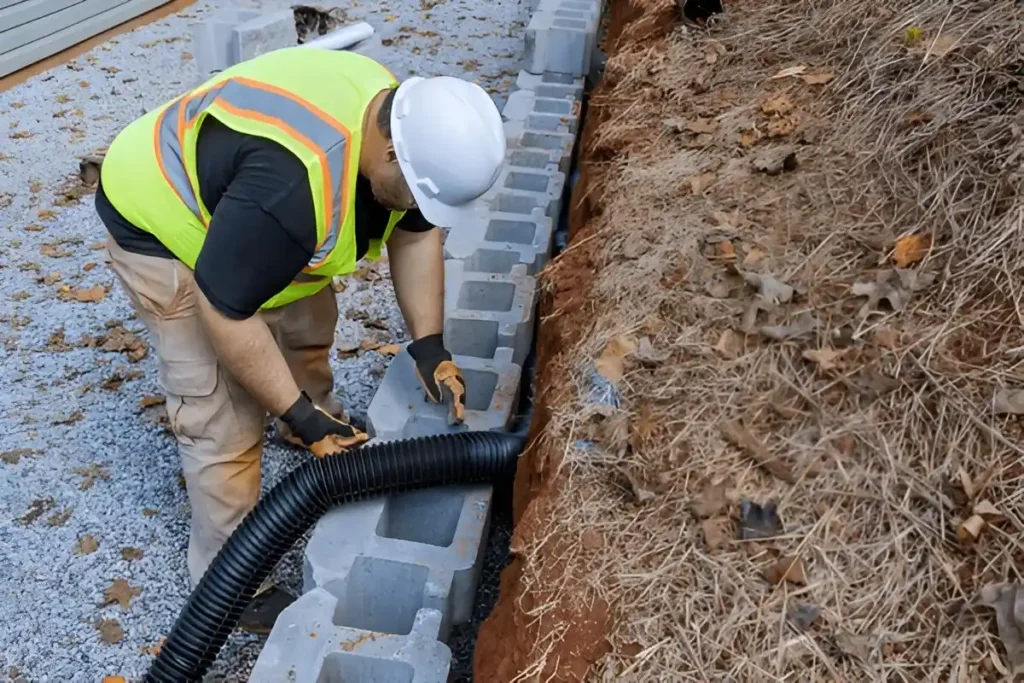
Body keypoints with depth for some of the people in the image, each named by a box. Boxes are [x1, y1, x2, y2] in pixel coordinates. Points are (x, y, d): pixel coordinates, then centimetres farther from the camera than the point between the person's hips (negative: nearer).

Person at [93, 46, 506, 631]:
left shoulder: (399, 119, -14)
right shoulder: (290, 184, -41)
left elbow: (416, 233, -1)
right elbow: (224, 310, -32)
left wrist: (430, 346, -6)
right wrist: (298, 417, -23)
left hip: (239, 205, 8)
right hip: (163, 225, -8)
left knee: (308, 326, 24)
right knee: (224, 424, -6)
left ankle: (322, 415, 54)